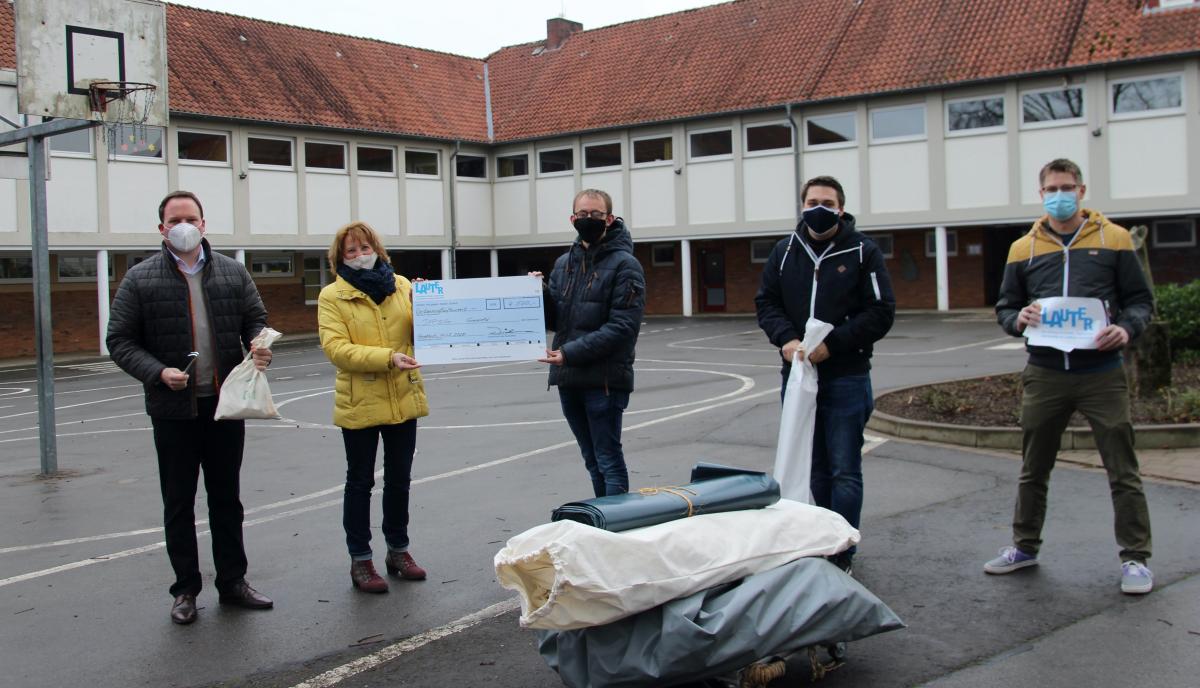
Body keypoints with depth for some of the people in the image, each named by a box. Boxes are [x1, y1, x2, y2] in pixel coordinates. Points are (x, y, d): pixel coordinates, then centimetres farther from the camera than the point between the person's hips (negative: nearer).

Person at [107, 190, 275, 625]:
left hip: (226, 402, 2)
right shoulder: (141, 279, -2)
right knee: (178, 503, 8)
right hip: (173, 408, -2)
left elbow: (255, 319, 12)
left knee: (226, 498, 13)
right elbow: (120, 341, -2)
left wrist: (259, 346, -11)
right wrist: (158, 372, -18)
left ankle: (232, 582, 24)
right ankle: (185, 589, 20)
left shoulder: (233, 272, 5)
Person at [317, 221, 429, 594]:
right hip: (359, 404, -3)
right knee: (360, 481, 7)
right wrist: (387, 358, -26)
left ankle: (398, 550, 29)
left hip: (403, 399, 4)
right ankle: (360, 560, 17)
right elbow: (335, 348, -16)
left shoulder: (402, 286, 6)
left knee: (399, 479, 14)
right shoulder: (332, 296, -5)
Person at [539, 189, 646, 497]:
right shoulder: (564, 263, 14)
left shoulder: (624, 265, -6)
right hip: (568, 379, 7)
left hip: (605, 379, -7)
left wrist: (570, 353, -20)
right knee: (593, 461, 15)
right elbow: (554, 320, 15)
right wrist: (539, 293, -5)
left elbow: (622, 327, -16)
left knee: (608, 460, -3)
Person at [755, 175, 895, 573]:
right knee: (811, 469, 13)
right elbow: (765, 302, 9)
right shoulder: (785, 251, 9)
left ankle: (841, 553, 7)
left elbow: (881, 313, -7)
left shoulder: (863, 252, -2)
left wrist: (832, 344, -16)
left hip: (846, 378, -4)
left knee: (844, 472, 0)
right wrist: (786, 339, -10)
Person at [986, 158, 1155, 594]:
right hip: (1044, 374, 2)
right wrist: (1019, 319, -9)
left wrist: (1126, 329, -15)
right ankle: (1025, 546, 26)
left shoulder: (1113, 239, 4)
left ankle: (1135, 557, 13)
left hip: (1101, 373, -2)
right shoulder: (1023, 248, 9)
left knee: (1122, 471, 2)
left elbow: (1141, 300, 5)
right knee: (1033, 469, 12)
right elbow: (1004, 308, 13)